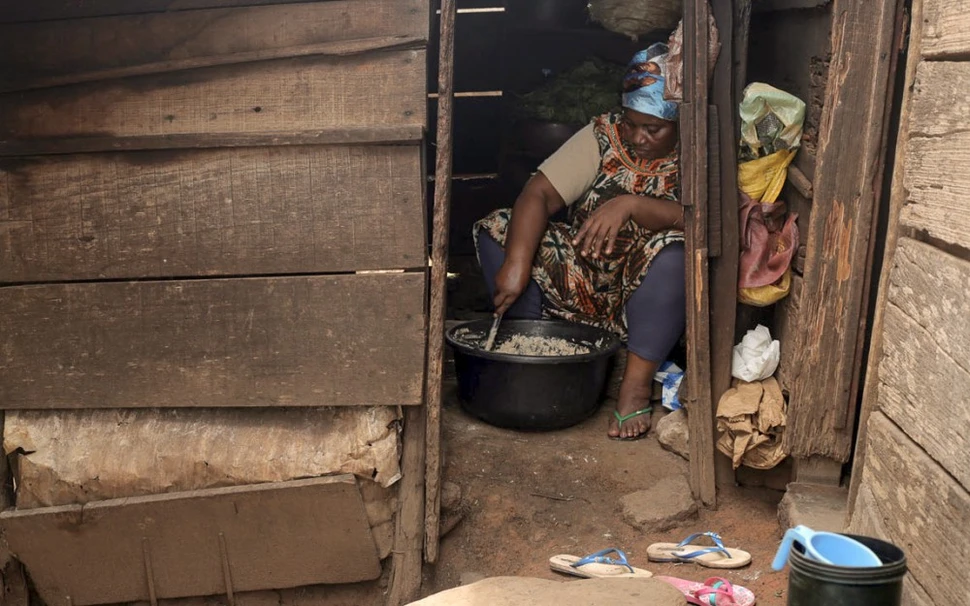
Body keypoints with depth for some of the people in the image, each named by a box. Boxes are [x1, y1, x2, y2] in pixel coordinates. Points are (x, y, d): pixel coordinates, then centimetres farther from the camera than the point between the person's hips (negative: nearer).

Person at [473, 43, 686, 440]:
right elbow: (539, 193, -13)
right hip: (581, 281, 3)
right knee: (497, 230, -12)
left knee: (675, 251, -37)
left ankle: (637, 383, -25)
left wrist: (631, 205, -39)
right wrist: (517, 263, -29)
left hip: (649, 296, -3)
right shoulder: (604, 136, -3)